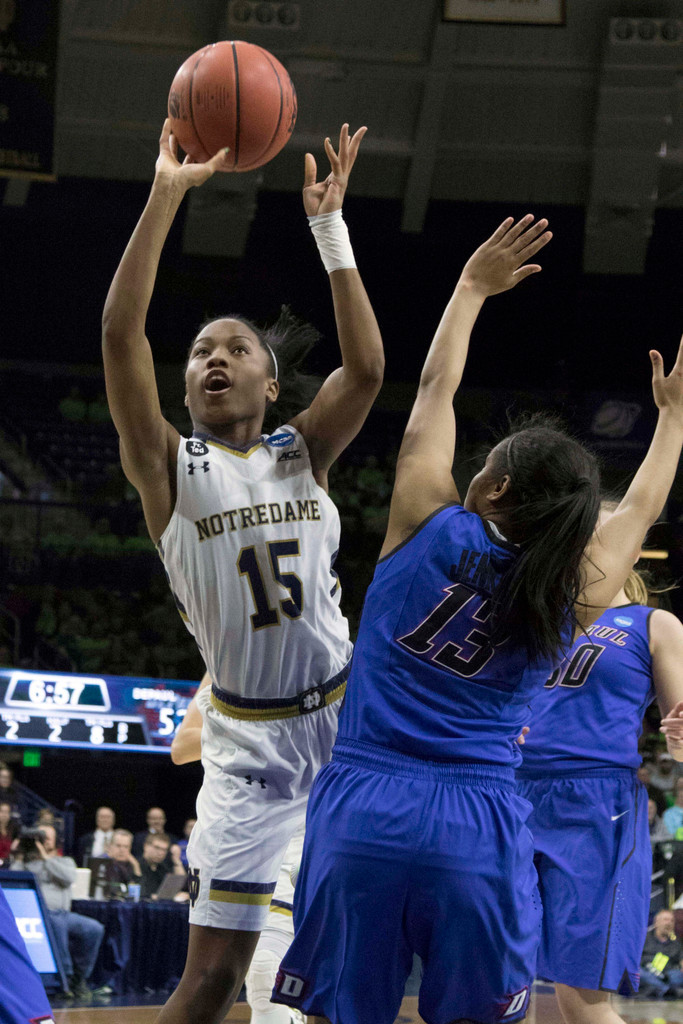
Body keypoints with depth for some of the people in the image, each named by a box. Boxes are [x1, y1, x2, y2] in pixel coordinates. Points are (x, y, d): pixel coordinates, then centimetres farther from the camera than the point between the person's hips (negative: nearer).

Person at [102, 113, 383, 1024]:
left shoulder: (303, 451, 3)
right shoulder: (169, 466, -2)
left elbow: (365, 369, -15)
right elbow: (120, 331, -15)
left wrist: (330, 228, -17)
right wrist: (166, 198, -19)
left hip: (345, 716, 2)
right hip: (247, 737, -2)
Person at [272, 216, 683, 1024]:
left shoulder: (429, 527, -2)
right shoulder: (576, 595, 3)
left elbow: (435, 390, 14)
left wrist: (472, 288, 27)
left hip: (361, 811, -1)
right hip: (477, 830, 1)